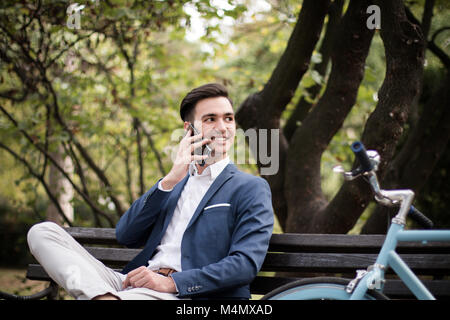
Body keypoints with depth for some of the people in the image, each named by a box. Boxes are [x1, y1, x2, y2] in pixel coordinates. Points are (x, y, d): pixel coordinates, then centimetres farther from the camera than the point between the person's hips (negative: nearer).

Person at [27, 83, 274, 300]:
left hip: (181, 295, -8)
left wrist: (171, 282, -17)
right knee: (43, 231, -16)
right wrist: (169, 180, 1)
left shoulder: (250, 188, 8)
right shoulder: (174, 184, 27)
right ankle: (105, 296, -34)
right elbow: (125, 236, 12)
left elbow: (246, 263, -7)